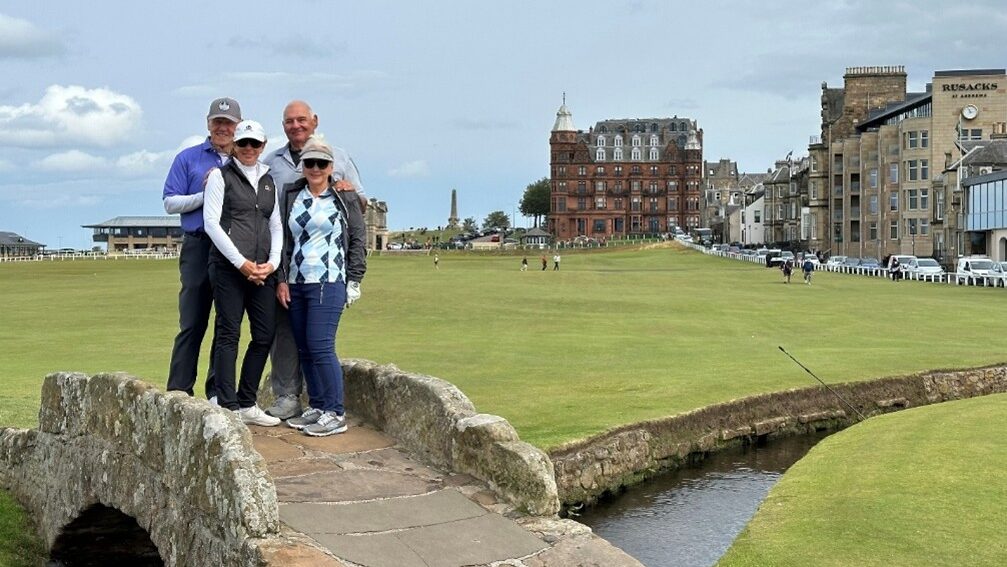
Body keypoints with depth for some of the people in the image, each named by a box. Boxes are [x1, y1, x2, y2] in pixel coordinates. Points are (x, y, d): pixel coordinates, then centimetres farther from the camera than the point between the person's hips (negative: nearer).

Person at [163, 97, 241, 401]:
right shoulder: (188, 158, 9)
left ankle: (219, 392, 13)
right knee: (192, 323, -4)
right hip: (199, 247, -2)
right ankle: (179, 392, 0)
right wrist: (205, 195, -9)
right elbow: (170, 203, 3)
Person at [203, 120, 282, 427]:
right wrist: (241, 262, -11)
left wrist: (273, 262, 0)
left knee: (264, 336, 4)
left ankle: (247, 404, 14)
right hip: (229, 267, -5)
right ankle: (229, 408, -2)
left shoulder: (269, 180, 17)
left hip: (263, 271, 5)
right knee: (229, 334, -5)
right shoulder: (221, 176, 1)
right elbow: (212, 222, -6)